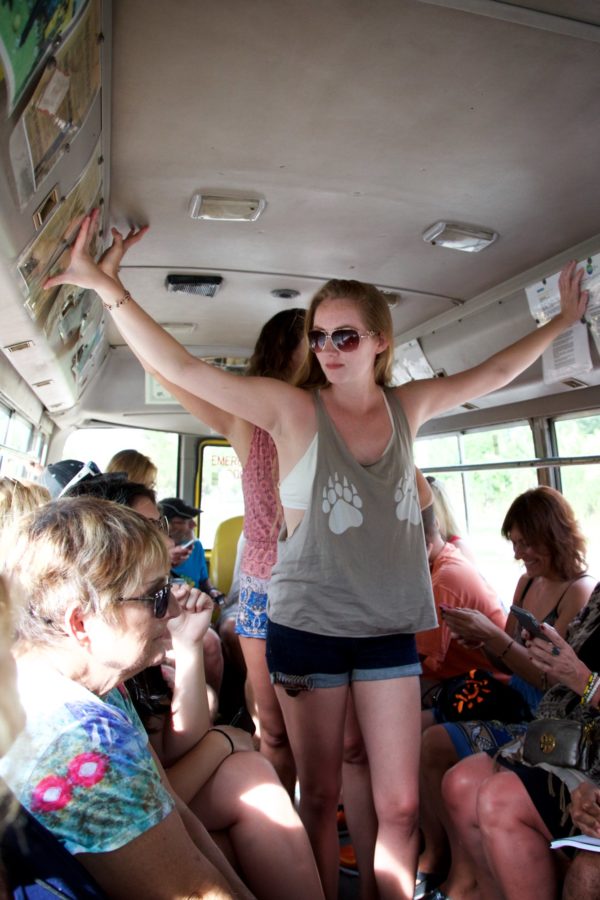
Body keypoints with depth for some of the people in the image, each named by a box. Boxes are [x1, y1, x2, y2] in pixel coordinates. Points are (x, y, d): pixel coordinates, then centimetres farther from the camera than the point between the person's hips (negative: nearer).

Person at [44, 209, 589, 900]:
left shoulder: (408, 406, 5)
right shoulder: (293, 408, -7)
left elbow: (496, 371, 17)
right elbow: (181, 368, -13)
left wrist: (564, 319, 25)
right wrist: (105, 285, -18)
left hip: (390, 626, 3)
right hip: (307, 624, -2)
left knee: (401, 805, 10)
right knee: (319, 797, 12)